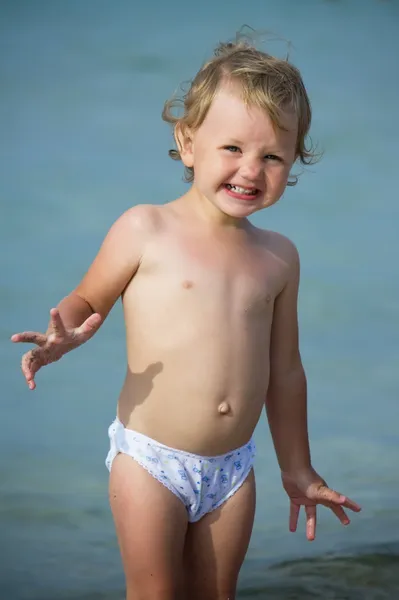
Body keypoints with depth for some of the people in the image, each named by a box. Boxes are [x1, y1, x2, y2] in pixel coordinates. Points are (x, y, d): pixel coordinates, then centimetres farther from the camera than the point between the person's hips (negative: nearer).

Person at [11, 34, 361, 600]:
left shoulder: (278, 257, 6)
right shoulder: (147, 229, -8)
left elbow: (284, 370, 14)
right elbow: (86, 302, 2)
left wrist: (297, 470, 19)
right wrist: (66, 335, -22)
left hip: (231, 468, 4)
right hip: (150, 461, -4)